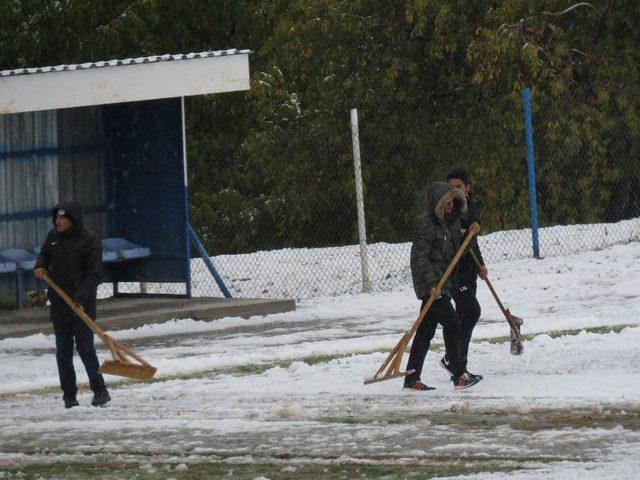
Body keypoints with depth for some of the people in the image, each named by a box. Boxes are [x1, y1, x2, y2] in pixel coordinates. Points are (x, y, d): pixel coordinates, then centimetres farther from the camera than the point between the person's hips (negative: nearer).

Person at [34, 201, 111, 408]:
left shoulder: (89, 240, -10)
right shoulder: (53, 236, 7)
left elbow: (94, 274, -14)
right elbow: (44, 254, 27)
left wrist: (80, 298, -24)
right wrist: (40, 267, 3)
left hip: (83, 305, -6)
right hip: (59, 304, 6)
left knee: (85, 348, -8)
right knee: (63, 351, 6)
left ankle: (100, 391, 2)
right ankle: (69, 395, 11)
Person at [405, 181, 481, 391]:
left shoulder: (449, 222, 16)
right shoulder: (425, 222, -12)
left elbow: (458, 251, 24)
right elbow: (420, 256, -17)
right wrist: (432, 283, -24)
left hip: (442, 282, 9)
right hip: (431, 284, -9)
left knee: (426, 330, 9)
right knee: (450, 323, -11)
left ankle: (412, 378, 12)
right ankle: (459, 376, -7)